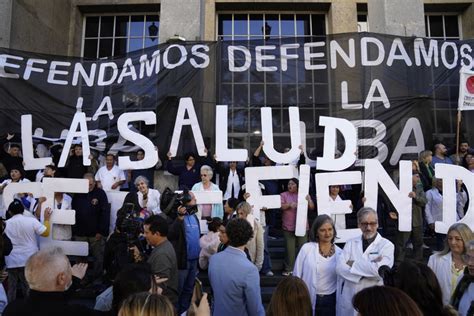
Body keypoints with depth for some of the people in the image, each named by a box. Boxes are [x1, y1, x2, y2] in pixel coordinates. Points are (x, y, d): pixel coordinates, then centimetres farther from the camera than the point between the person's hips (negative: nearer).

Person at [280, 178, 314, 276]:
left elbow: (312, 207, 7)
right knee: (289, 248, -2)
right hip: (288, 226, -1)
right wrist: (289, 204, -22)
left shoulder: (303, 194, 12)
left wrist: (308, 200, -12)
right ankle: (289, 269, 7)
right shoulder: (283, 195, 7)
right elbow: (280, 206, -5)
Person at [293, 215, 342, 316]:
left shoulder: (339, 253, -1)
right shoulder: (307, 248, -8)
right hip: (309, 300, -2)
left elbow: (341, 281, 9)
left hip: (330, 301, 2)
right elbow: (296, 276, -3)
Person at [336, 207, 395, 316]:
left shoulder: (386, 245, -3)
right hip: (349, 299, 2)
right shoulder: (351, 243, 4)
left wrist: (353, 264, -10)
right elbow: (339, 268, -9)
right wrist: (369, 268, -18)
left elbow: (379, 270, -19)